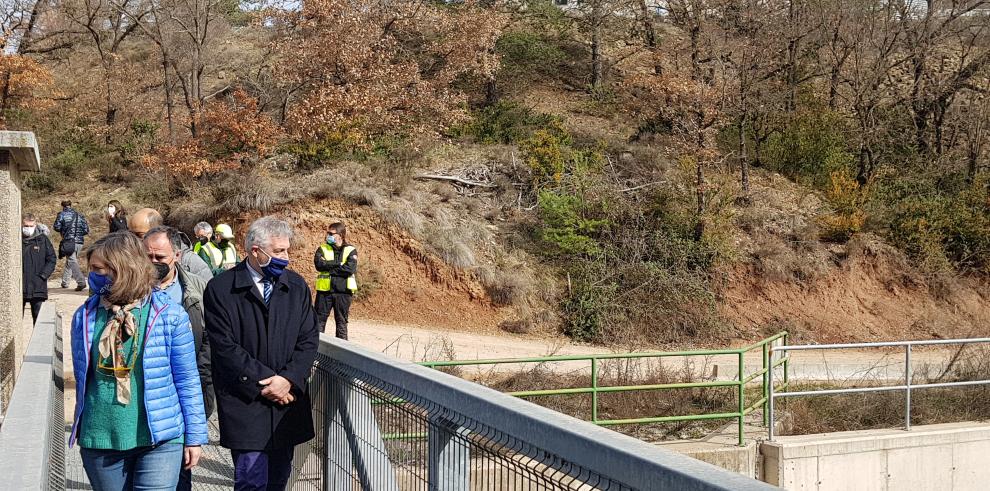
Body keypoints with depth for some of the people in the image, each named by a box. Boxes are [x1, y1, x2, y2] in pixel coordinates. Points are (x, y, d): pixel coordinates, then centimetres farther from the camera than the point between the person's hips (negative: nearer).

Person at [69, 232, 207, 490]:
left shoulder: (169, 314, -7)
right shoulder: (85, 316, 2)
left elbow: (187, 380, -3)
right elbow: (81, 378, 14)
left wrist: (195, 436, -2)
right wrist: (80, 431, 18)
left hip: (159, 440, -3)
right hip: (100, 441, 3)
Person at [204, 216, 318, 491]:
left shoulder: (296, 286, 8)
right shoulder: (221, 289, -6)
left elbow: (309, 339, 5)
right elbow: (224, 347, -11)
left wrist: (288, 379, -10)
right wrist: (265, 383, -13)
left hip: (287, 400, 5)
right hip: (244, 404, -4)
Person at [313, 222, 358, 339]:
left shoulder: (351, 251, 2)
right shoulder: (322, 249, 8)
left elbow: (350, 268, -14)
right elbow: (319, 264, -10)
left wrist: (329, 269, -11)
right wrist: (338, 263, -12)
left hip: (343, 291, -1)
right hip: (324, 290, 1)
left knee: (341, 322, 6)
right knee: (319, 320, 2)